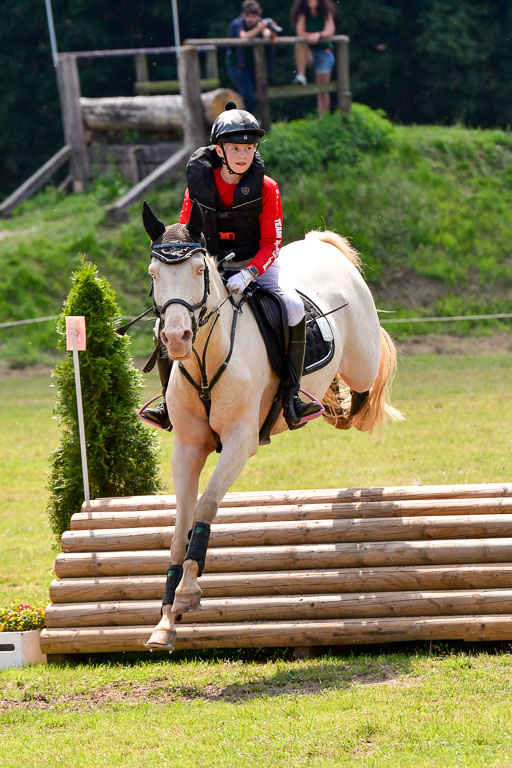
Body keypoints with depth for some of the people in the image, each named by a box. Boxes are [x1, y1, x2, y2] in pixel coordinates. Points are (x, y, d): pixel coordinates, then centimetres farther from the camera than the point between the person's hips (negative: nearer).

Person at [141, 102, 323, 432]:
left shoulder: (265, 187, -12)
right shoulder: (199, 182, -7)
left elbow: (271, 244, -11)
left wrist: (247, 274, -27)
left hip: (256, 262, -2)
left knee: (293, 306, -29)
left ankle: (291, 396, -24)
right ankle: (172, 406, 4)